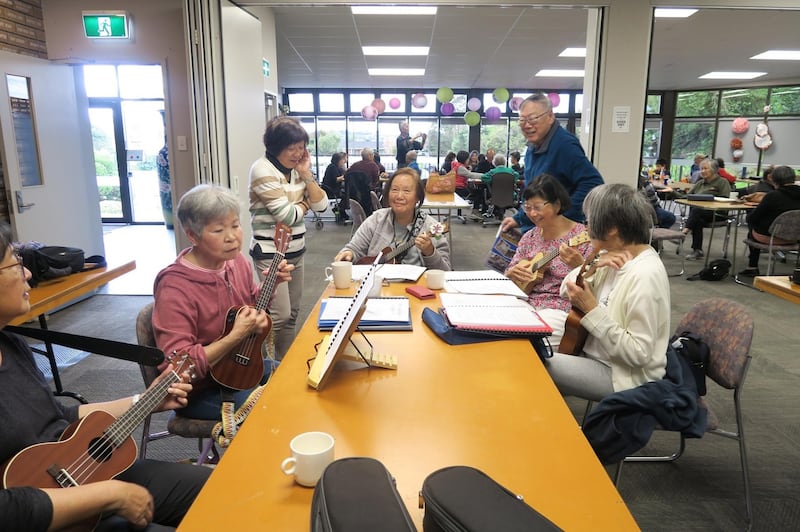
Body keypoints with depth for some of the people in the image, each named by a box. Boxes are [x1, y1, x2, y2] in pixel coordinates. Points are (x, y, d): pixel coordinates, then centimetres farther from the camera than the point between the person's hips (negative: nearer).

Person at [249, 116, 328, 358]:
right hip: (270, 253, -7)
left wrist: (306, 175, -5)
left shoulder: (296, 170, 9)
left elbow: (321, 205, 4)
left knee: (292, 313, 13)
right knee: (280, 315, -9)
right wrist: (305, 203, -1)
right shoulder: (262, 170, -14)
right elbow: (286, 215, -20)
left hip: (295, 251, 8)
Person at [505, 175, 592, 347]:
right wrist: (512, 273, -6)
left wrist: (579, 265, -29)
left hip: (560, 309, -5)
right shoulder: (530, 237, 12)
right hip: (526, 303, 5)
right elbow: (508, 276, 17)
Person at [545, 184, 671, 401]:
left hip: (626, 375, -8)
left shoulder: (645, 276, -26)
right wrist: (591, 266, -13)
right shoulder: (616, 255, 0)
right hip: (595, 352, 8)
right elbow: (566, 290, 5)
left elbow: (638, 353, -26)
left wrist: (591, 310, -26)